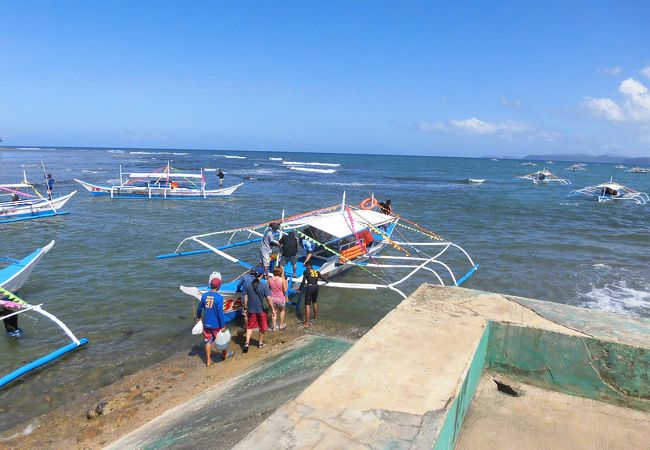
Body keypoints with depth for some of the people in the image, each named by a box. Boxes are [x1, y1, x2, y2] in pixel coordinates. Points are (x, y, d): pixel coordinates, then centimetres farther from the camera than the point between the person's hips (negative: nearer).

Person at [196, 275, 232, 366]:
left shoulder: (204, 295, -5)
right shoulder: (219, 297, -21)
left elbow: (199, 308, 6)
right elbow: (220, 313, -21)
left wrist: (198, 317, 24)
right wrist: (223, 326, -14)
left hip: (206, 324, 4)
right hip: (216, 325, -4)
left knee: (208, 341, 15)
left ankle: (208, 361, 22)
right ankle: (224, 354, 40)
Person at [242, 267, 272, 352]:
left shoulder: (247, 285, -6)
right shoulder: (264, 286, -16)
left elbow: (245, 298, -1)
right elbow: (268, 299, -16)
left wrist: (245, 309, 10)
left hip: (251, 310, 2)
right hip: (261, 310, -2)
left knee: (250, 327, 16)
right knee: (262, 327, 18)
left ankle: (247, 343, 3)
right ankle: (260, 343, 31)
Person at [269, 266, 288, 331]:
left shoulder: (270, 280, -7)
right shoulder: (282, 280, -18)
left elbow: (270, 288, 8)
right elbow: (285, 290, -12)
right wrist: (286, 282, 2)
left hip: (273, 298, 3)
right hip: (281, 298, -2)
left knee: (274, 312, 17)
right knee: (282, 310, 23)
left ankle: (274, 327, 20)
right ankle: (281, 325, 32)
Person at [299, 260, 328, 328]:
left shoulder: (306, 271, -1)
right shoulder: (317, 271, 14)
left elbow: (303, 282, -6)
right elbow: (323, 278, 20)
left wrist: (300, 289, 4)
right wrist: (327, 280, 42)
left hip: (310, 287, -6)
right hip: (316, 287, 6)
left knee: (307, 305, -6)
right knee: (315, 302, 29)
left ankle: (307, 323, -11)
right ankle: (316, 317, 47)